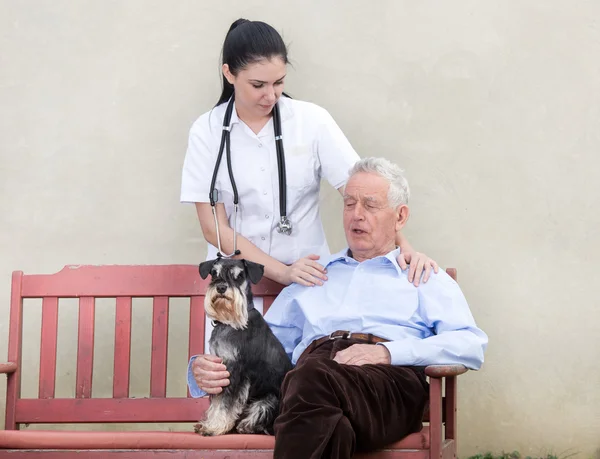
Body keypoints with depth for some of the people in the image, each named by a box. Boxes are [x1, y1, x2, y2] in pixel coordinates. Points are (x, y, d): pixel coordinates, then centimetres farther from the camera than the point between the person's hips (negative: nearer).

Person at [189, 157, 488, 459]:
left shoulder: (426, 279, 26)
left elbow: (472, 344, 8)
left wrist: (388, 351, -8)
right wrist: (206, 369, 6)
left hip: (390, 380, -2)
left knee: (313, 378, -40)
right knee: (331, 432, -41)